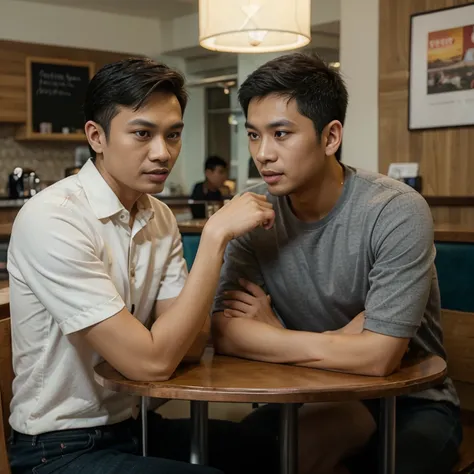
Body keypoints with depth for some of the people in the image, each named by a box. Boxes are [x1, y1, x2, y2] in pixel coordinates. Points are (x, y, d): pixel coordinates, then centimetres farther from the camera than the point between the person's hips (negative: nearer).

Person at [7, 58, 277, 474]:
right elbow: (152, 360, -26)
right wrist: (216, 235, -26)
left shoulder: (160, 218, 2)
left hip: (134, 424, 7)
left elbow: (189, 346, -5)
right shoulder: (52, 219, -23)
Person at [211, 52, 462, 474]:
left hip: (410, 403, -4)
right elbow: (225, 333, -12)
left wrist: (273, 333, -17)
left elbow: (377, 357, -27)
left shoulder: (397, 213, -23)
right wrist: (337, 343, -20)